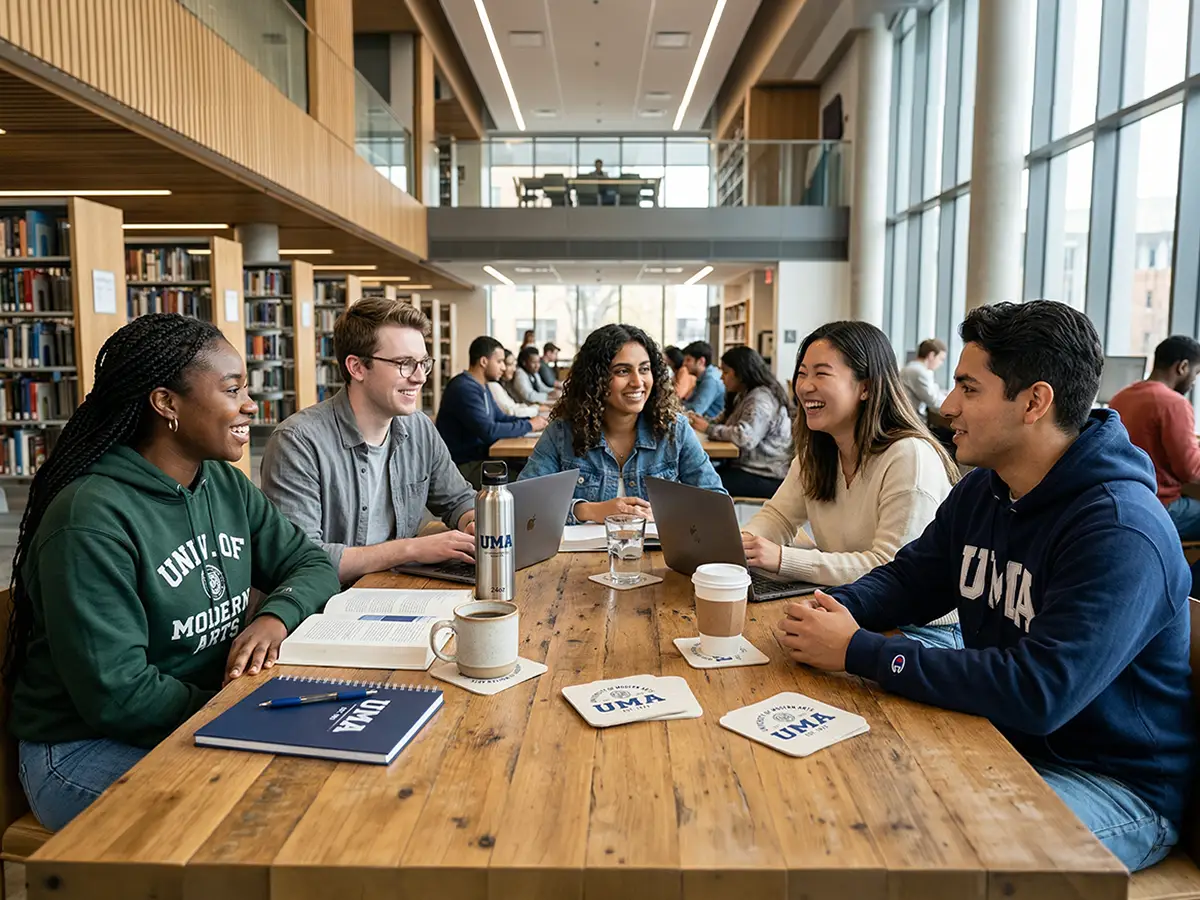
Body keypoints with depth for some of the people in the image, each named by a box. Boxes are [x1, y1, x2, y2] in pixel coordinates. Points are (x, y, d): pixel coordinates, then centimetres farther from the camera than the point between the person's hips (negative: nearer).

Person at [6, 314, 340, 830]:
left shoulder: (227, 485, 3)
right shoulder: (91, 520, -21)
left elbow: (312, 564, 6)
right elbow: (116, 695, -24)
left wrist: (276, 616, -15)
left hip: (217, 711, 7)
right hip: (89, 747, -7)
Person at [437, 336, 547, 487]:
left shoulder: (481, 386, 12)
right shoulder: (464, 388, -20)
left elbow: (500, 417, 18)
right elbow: (488, 431, -27)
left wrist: (530, 420, 1)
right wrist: (529, 425, -16)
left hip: (481, 456, 9)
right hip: (465, 466, -9)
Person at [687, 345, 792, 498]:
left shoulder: (761, 398, -15)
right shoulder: (744, 396, 18)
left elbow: (745, 437, -27)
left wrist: (708, 429, -17)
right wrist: (704, 422, -5)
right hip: (746, 467, 9)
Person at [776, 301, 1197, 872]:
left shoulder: (1121, 532, -26)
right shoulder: (983, 490, 2)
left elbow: (1039, 693, -33)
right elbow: (908, 578, 11)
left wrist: (860, 652, -29)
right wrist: (835, 609, -12)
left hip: (1118, 783, -7)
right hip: (1002, 741, 7)